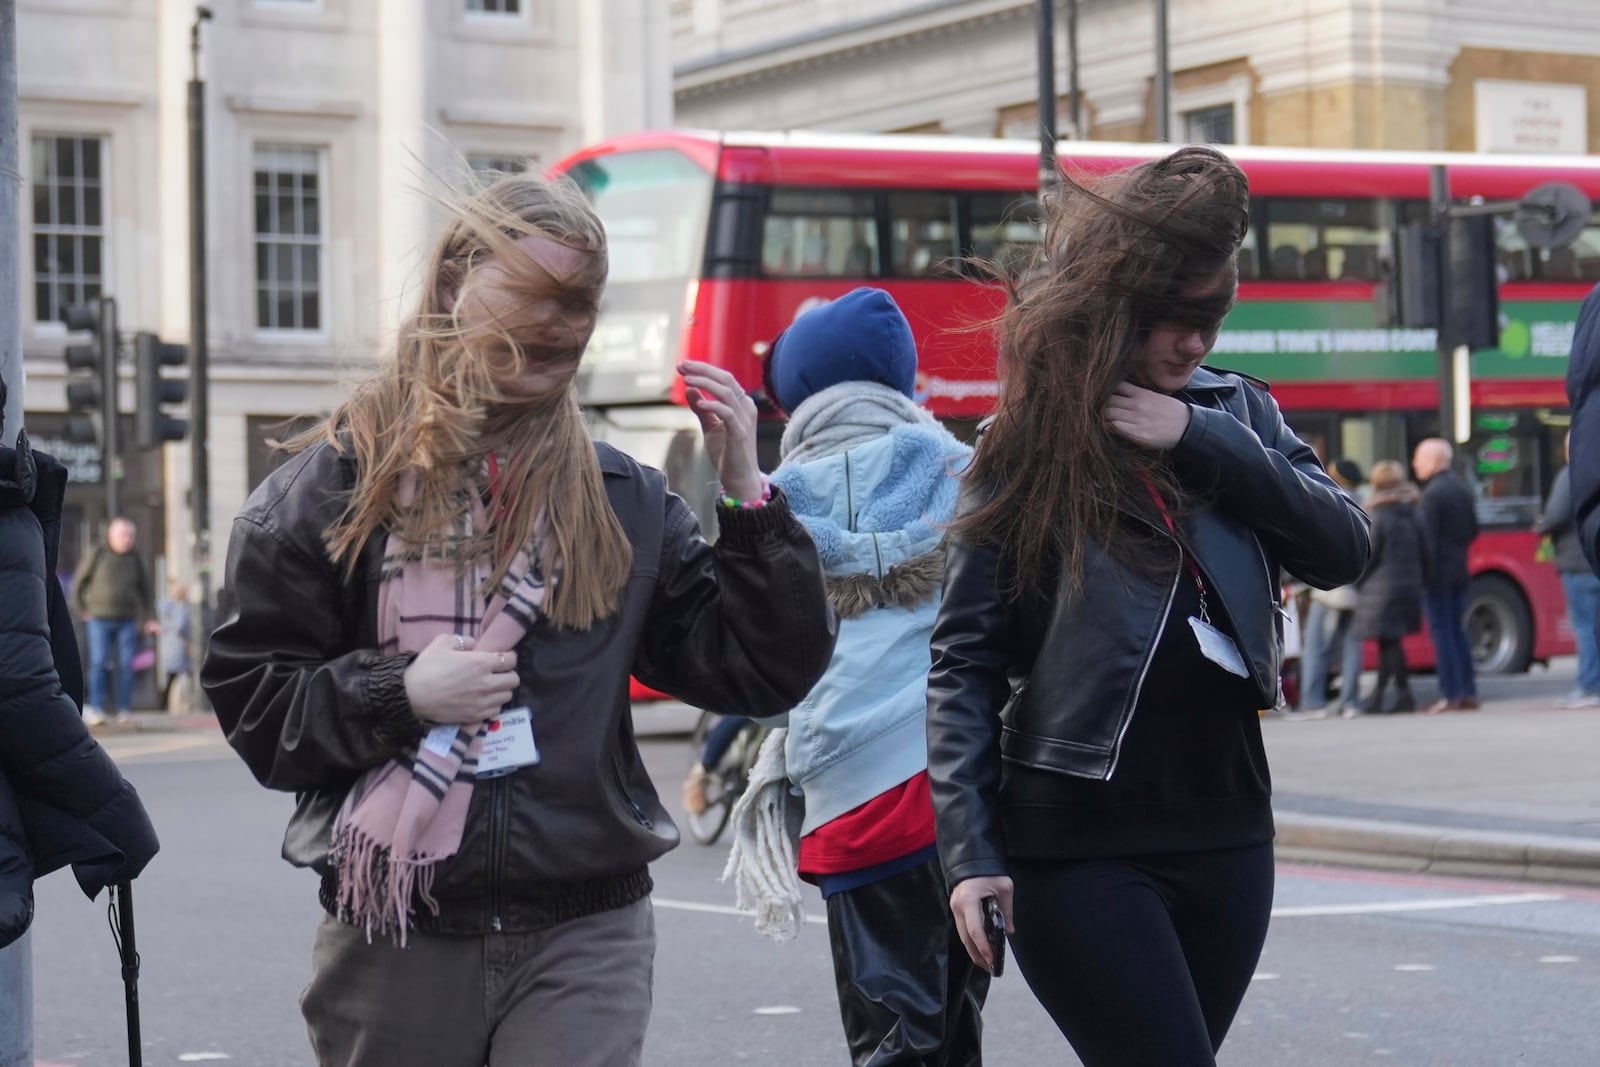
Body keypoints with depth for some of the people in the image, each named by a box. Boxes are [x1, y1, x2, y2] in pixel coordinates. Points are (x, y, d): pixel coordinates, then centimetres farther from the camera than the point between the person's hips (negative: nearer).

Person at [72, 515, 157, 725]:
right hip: (100, 619, -2)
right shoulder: (98, 555, 0)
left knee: (126, 665, -3)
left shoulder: (135, 560, 8)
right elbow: (79, 583, 8)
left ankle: (124, 709, 1)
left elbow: (144, 589, 19)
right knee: (99, 663, -8)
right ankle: (96, 708, -6)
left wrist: (146, 618, 17)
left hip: (127, 620, 2)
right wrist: (81, 609, 7)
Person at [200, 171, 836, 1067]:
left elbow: (764, 674, 5)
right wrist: (400, 697, -15)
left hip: (584, 936, 1)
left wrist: (747, 492, -3)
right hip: (396, 947, 0)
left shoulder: (624, 500, 8)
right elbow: (251, 703, 0)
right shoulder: (337, 487, 1)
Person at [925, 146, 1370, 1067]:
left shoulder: (1237, 411, 7)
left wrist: (1201, 439, -13)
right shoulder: (1030, 445, -5)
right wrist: (970, 852, -13)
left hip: (1225, 828, 4)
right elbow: (963, 662, -5)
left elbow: (1344, 549, -5)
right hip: (1078, 845, -4)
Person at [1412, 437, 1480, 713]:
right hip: (1460, 571, 8)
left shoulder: (1433, 493, -14)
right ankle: (1468, 693, 12)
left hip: (1437, 573, -8)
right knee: (1457, 630, 13)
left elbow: (1427, 536, -18)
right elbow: (1473, 530, 18)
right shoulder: (1462, 489, 12)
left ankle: (1450, 695, -7)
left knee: (1441, 631, -5)